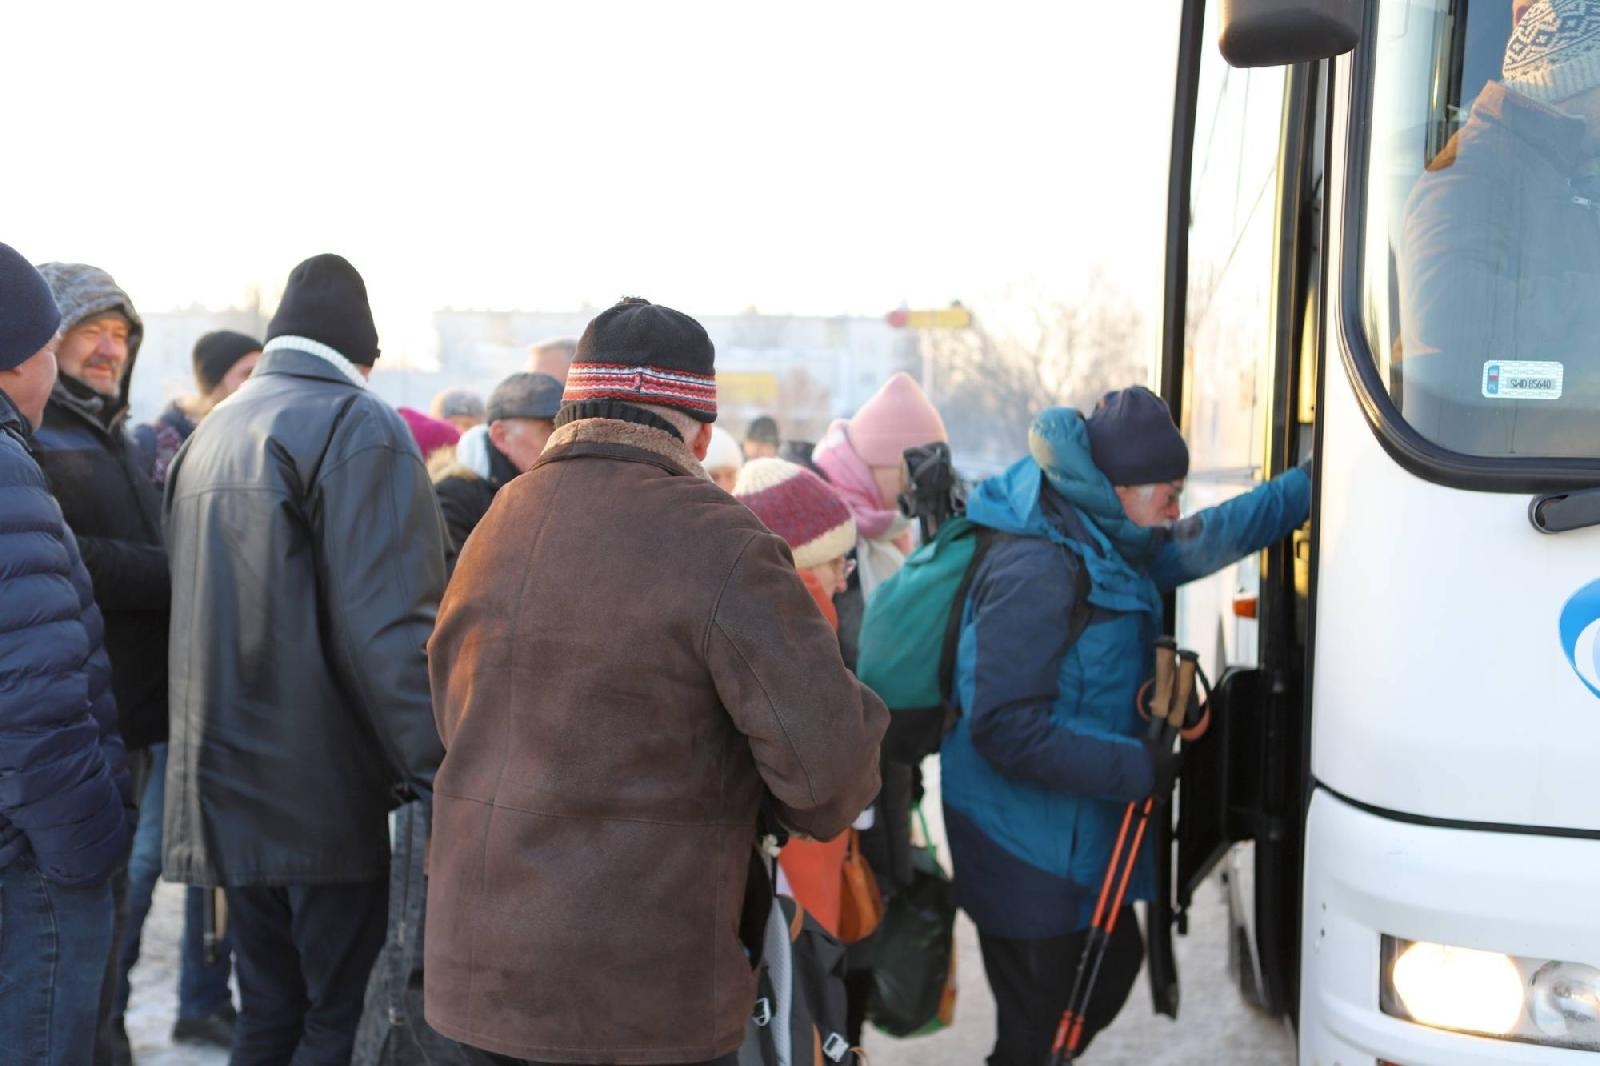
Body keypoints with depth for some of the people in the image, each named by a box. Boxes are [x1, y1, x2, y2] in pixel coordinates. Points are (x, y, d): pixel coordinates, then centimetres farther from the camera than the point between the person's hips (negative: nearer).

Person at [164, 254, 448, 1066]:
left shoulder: (211, 435, 14)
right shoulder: (356, 425, -10)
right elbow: (388, 624, -20)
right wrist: (439, 770, -18)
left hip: (232, 789, 8)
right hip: (327, 793, -8)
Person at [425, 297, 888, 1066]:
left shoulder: (492, 528, 6)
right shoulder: (717, 543, -17)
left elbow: (456, 729, 13)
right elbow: (829, 750, -20)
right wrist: (814, 810, 2)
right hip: (641, 1004, -6)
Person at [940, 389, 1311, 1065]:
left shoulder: (1105, 550, 5)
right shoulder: (1035, 570, -25)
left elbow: (1199, 544, 21)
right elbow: (1006, 728, -28)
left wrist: (1309, 486, 20)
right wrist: (1136, 767, -22)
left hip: (1080, 834, 10)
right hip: (1030, 853, -10)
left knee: (1114, 966, 24)